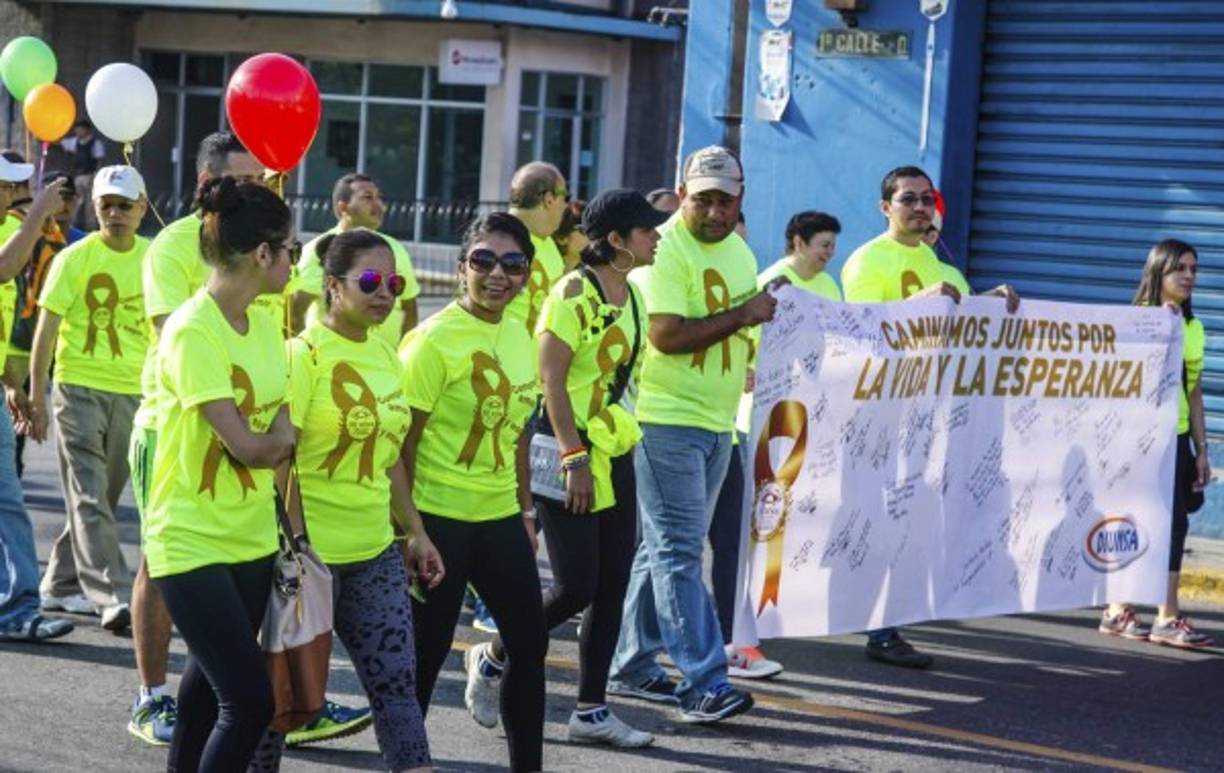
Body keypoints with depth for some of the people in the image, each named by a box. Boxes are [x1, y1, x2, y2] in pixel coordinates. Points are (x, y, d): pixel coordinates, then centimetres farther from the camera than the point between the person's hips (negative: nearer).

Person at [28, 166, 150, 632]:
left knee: (100, 496, 11)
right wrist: (37, 396, -10)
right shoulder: (75, 259, -6)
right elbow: (46, 330, -6)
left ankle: (60, 584, 24)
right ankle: (112, 597, -14)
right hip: (79, 388, -4)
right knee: (90, 499, -8)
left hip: (133, 392, 4)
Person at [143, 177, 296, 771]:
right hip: (193, 543, -8)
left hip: (252, 539, 8)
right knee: (250, 704, -11)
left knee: (209, 691, 14)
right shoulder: (194, 332, -20)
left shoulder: (264, 325, 6)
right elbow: (248, 446, -20)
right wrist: (283, 430, -2)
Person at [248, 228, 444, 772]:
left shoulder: (383, 351, 9)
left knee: (397, 680, 2)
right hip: (311, 551, -6)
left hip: (376, 551, 6)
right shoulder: (304, 355, -12)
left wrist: (415, 532, 15)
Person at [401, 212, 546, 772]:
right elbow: (403, 441, -14)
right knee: (424, 658, 1)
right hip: (439, 518, -7)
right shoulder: (435, 340, -15)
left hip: (499, 518, 7)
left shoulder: (519, 338, 7)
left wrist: (525, 509, 17)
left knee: (530, 645, 10)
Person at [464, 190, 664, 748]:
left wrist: (623, 440, 19)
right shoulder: (575, 293, -14)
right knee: (576, 587, -8)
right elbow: (550, 379, -18)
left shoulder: (630, 294, 11)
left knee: (613, 584, 6)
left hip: (615, 451, 8)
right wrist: (574, 459, -22)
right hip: (570, 452, -8)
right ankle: (492, 658, 16)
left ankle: (591, 710, 13)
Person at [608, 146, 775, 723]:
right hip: (667, 419, -8)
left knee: (666, 547, 13)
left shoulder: (740, 253, 15)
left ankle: (632, 666, 22)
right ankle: (702, 684, -10)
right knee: (679, 550, -8)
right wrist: (742, 315, -18)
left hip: (716, 423, 8)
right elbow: (665, 334, -21)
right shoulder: (665, 249, -12)